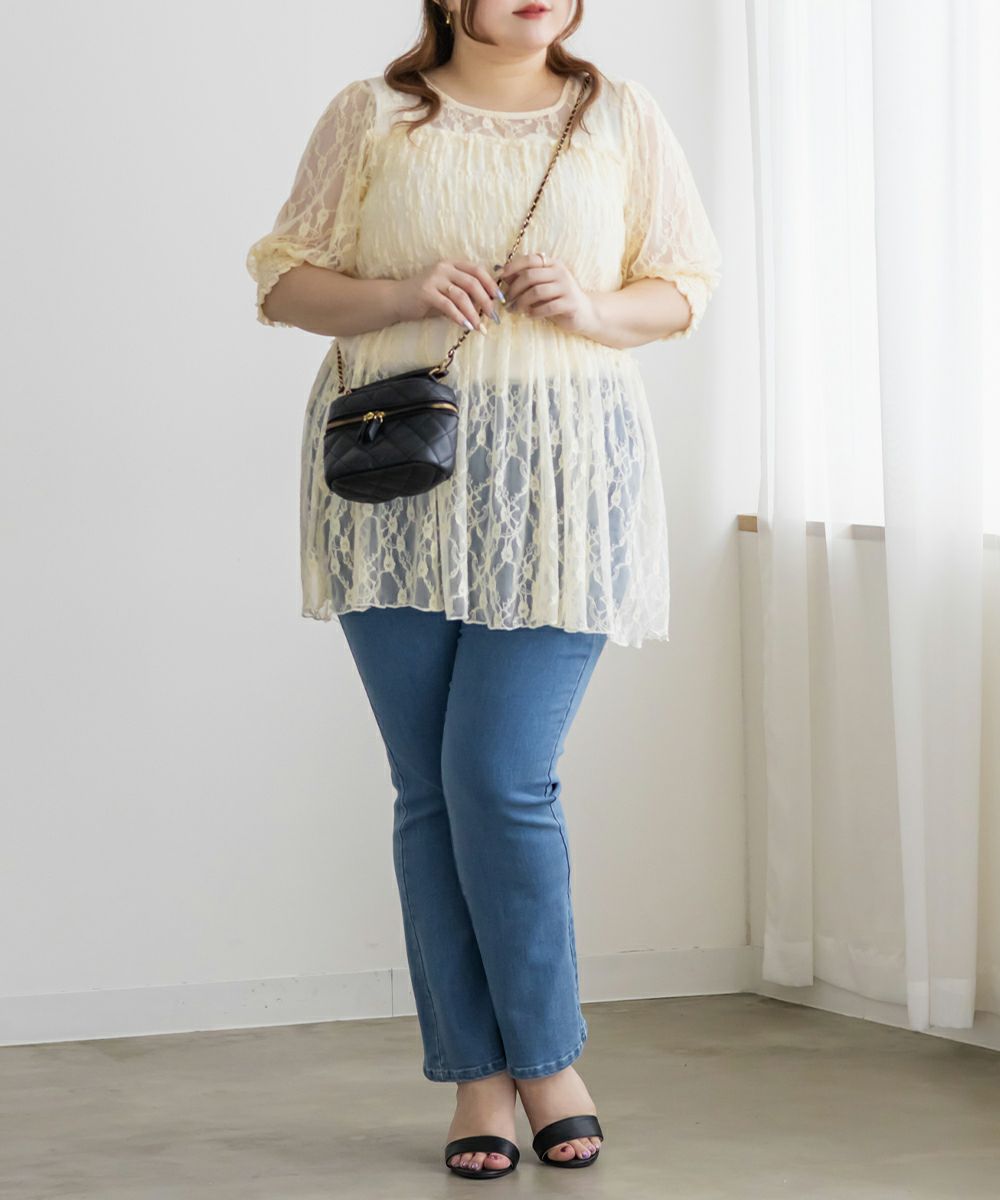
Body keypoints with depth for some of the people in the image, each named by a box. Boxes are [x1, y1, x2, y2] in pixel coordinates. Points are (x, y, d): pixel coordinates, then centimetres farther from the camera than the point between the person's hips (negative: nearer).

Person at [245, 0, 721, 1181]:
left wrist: (592, 309, -9)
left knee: (502, 777, -9)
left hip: (559, 477, -1)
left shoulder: (621, 116, 9)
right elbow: (282, 282, 7)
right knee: (429, 786, 1)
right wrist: (406, 294, -11)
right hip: (399, 477, 1)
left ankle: (548, 1059, 9)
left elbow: (685, 285, 11)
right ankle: (477, 1078, 11)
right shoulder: (369, 114, 7)